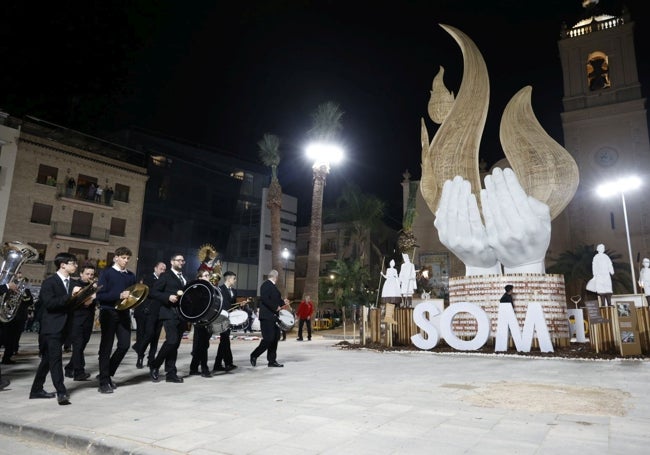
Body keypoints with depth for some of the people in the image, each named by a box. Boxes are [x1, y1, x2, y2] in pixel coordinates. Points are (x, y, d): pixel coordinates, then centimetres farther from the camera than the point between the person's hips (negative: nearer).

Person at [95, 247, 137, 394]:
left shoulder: (131, 275, 13)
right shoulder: (106, 273, -2)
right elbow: (100, 295, -11)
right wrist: (119, 295, -21)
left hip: (124, 313, 5)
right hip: (109, 313, -4)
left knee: (125, 344, 0)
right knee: (106, 347, 1)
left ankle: (108, 374, 21)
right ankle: (104, 382, 10)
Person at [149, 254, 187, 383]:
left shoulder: (184, 278, 19)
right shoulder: (166, 275, 0)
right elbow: (154, 292, -8)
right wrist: (168, 297, -20)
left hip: (182, 314, 6)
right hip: (170, 313, -6)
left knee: (175, 343, 6)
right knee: (172, 341, -16)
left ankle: (171, 373, 10)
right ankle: (154, 366, 4)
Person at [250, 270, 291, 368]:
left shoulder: (273, 286, 18)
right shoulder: (266, 285, -10)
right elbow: (264, 299, -22)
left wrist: (283, 302, 11)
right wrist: (276, 307, -20)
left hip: (274, 316, 10)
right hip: (267, 317, -10)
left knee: (275, 339, 9)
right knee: (268, 339, -10)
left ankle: (272, 361, 15)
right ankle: (254, 355, 7)